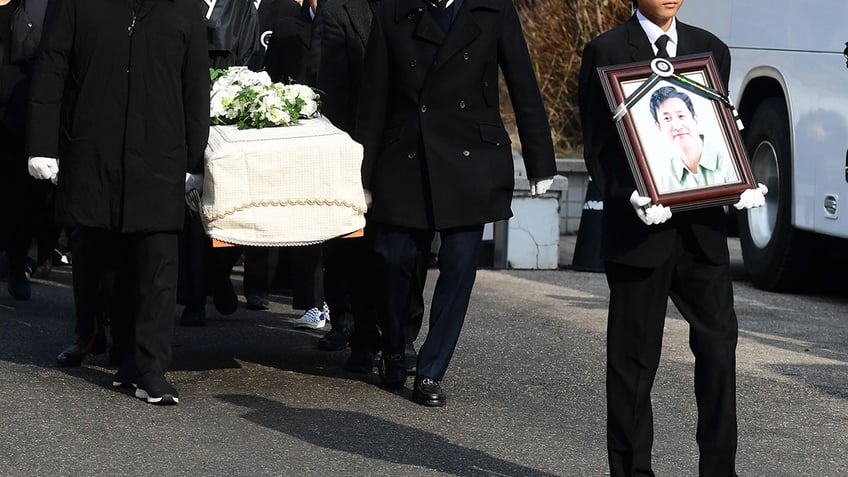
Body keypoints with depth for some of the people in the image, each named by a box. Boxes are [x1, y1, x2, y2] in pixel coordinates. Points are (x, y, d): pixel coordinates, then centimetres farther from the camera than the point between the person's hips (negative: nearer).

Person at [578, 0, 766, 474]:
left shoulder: (711, 50, 13)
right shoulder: (605, 53, 0)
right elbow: (598, 145, -3)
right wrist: (628, 195, -19)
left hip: (702, 224, 3)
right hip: (639, 225, -3)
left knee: (719, 342, -5)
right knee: (635, 357, 4)